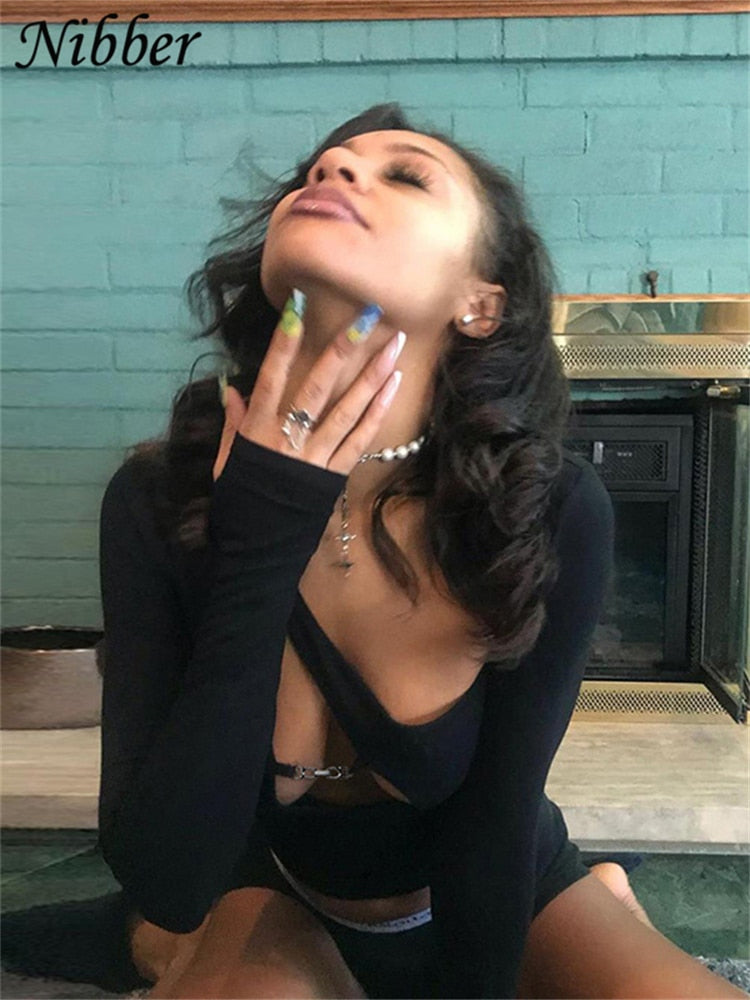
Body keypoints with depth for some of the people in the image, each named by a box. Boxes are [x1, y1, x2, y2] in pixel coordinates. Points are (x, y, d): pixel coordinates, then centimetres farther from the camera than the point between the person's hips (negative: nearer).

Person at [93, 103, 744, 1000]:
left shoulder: (553, 512, -26)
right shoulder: (158, 498, -23)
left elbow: (495, 825, -18)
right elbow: (163, 881, -26)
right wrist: (259, 549, -35)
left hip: (502, 900, 3)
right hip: (280, 892, -2)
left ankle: (603, 903, 10)